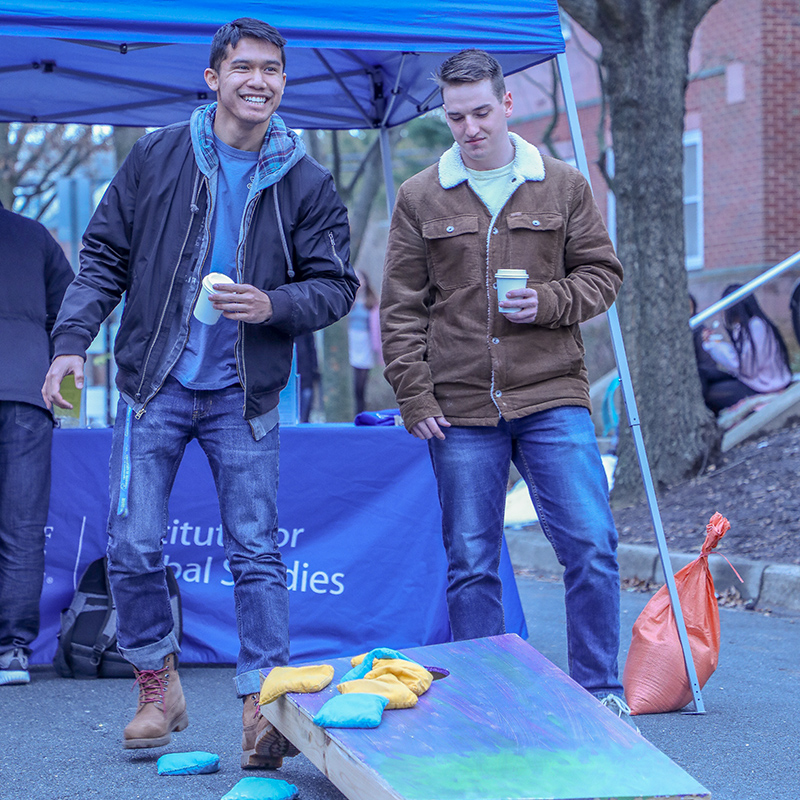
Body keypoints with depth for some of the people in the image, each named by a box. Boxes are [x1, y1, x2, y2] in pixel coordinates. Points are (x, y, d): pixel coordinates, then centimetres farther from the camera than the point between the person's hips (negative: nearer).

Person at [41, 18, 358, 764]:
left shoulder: (307, 183, 2)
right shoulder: (156, 157, 1)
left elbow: (335, 286, 4)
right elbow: (105, 256, 5)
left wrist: (273, 304, -16)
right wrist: (72, 340, -6)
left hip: (244, 396, 0)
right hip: (154, 386, 0)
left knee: (256, 555, -4)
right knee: (132, 548, -1)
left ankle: (262, 709, 0)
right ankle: (158, 685, 20)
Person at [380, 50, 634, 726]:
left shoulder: (564, 187, 7)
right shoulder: (420, 199, 7)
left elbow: (602, 274, 10)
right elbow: (400, 308, 7)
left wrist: (548, 302, -9)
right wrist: (414, 397, -1)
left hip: (553, 398, 0)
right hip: (460, 411, 1)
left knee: (591, 546, -8)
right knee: (470, 563, 5)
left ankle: (600, 693, 5)